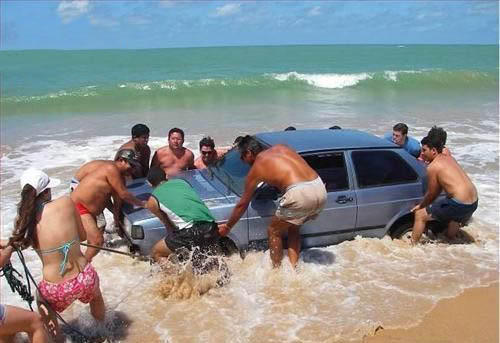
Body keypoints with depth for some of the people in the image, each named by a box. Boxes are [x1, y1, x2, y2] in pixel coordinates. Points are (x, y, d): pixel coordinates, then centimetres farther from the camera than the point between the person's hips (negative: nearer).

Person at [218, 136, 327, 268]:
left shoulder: (256, 168, 9)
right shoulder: (280, 147, 22)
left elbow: (242, 204, 17)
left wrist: (227, 227, 29)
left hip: (300, 193, -7)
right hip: (320, 189, 7)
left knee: (273, 231, 17)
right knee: (293, 228, 28)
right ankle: (293, 267, 27)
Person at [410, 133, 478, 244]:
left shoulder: (433, 167, -10)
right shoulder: (449, 158, 14)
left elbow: (431, 193, -2)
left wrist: (421, 205, 13)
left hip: (459, 204, -8)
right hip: (474, 202, 8)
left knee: (420, 215, 2)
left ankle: (412, 245, 7)